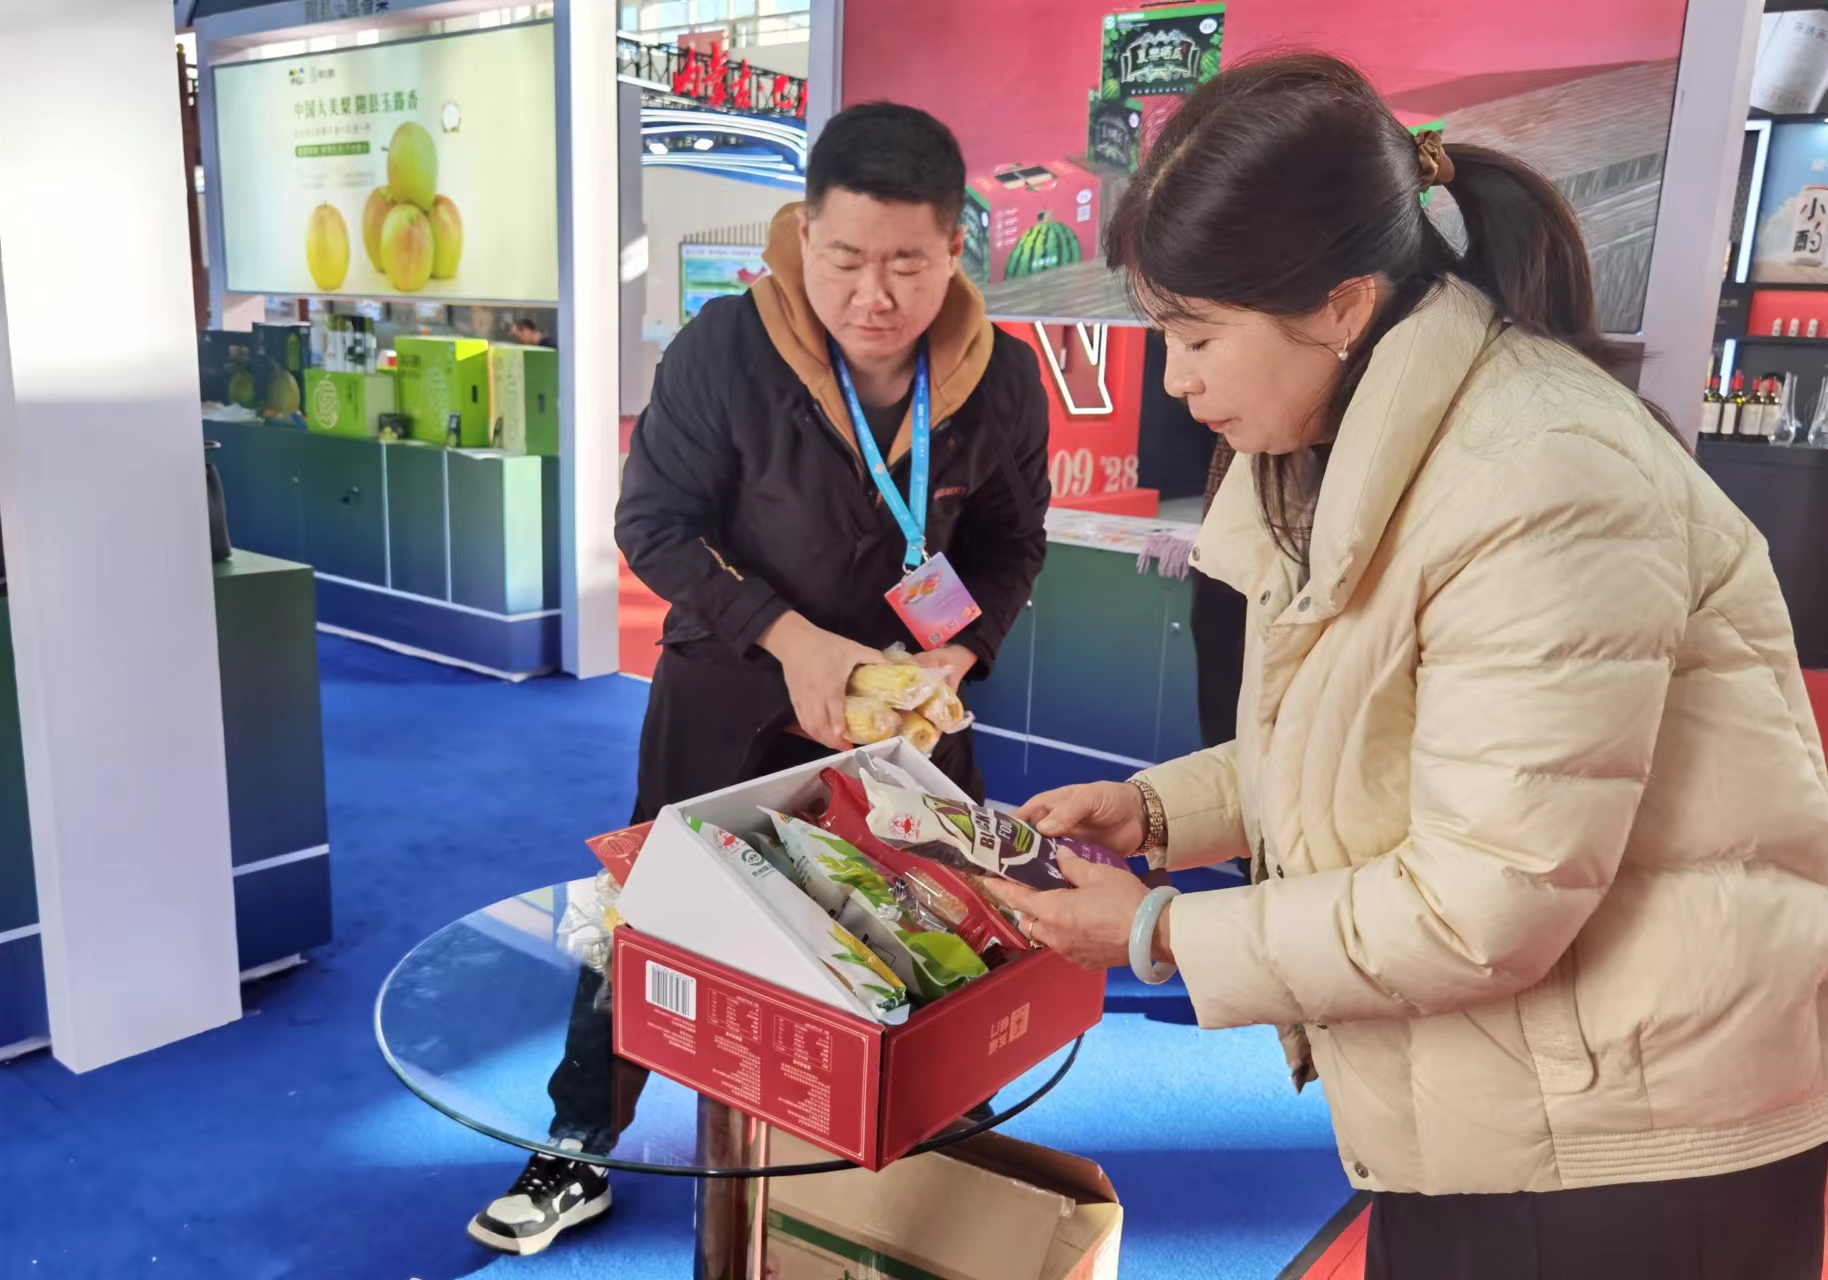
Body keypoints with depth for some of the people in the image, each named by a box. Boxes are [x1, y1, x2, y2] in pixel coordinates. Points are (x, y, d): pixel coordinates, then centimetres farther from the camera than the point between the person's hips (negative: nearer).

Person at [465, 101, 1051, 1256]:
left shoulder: (1003, 380, -15)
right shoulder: (727, 349, -24)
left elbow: (1010, 546, -2)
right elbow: (655, 522, -16)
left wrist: (951, 660, -19)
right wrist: (790, 638, -28)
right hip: (729, 693, -2)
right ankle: (579, 1156, 32)